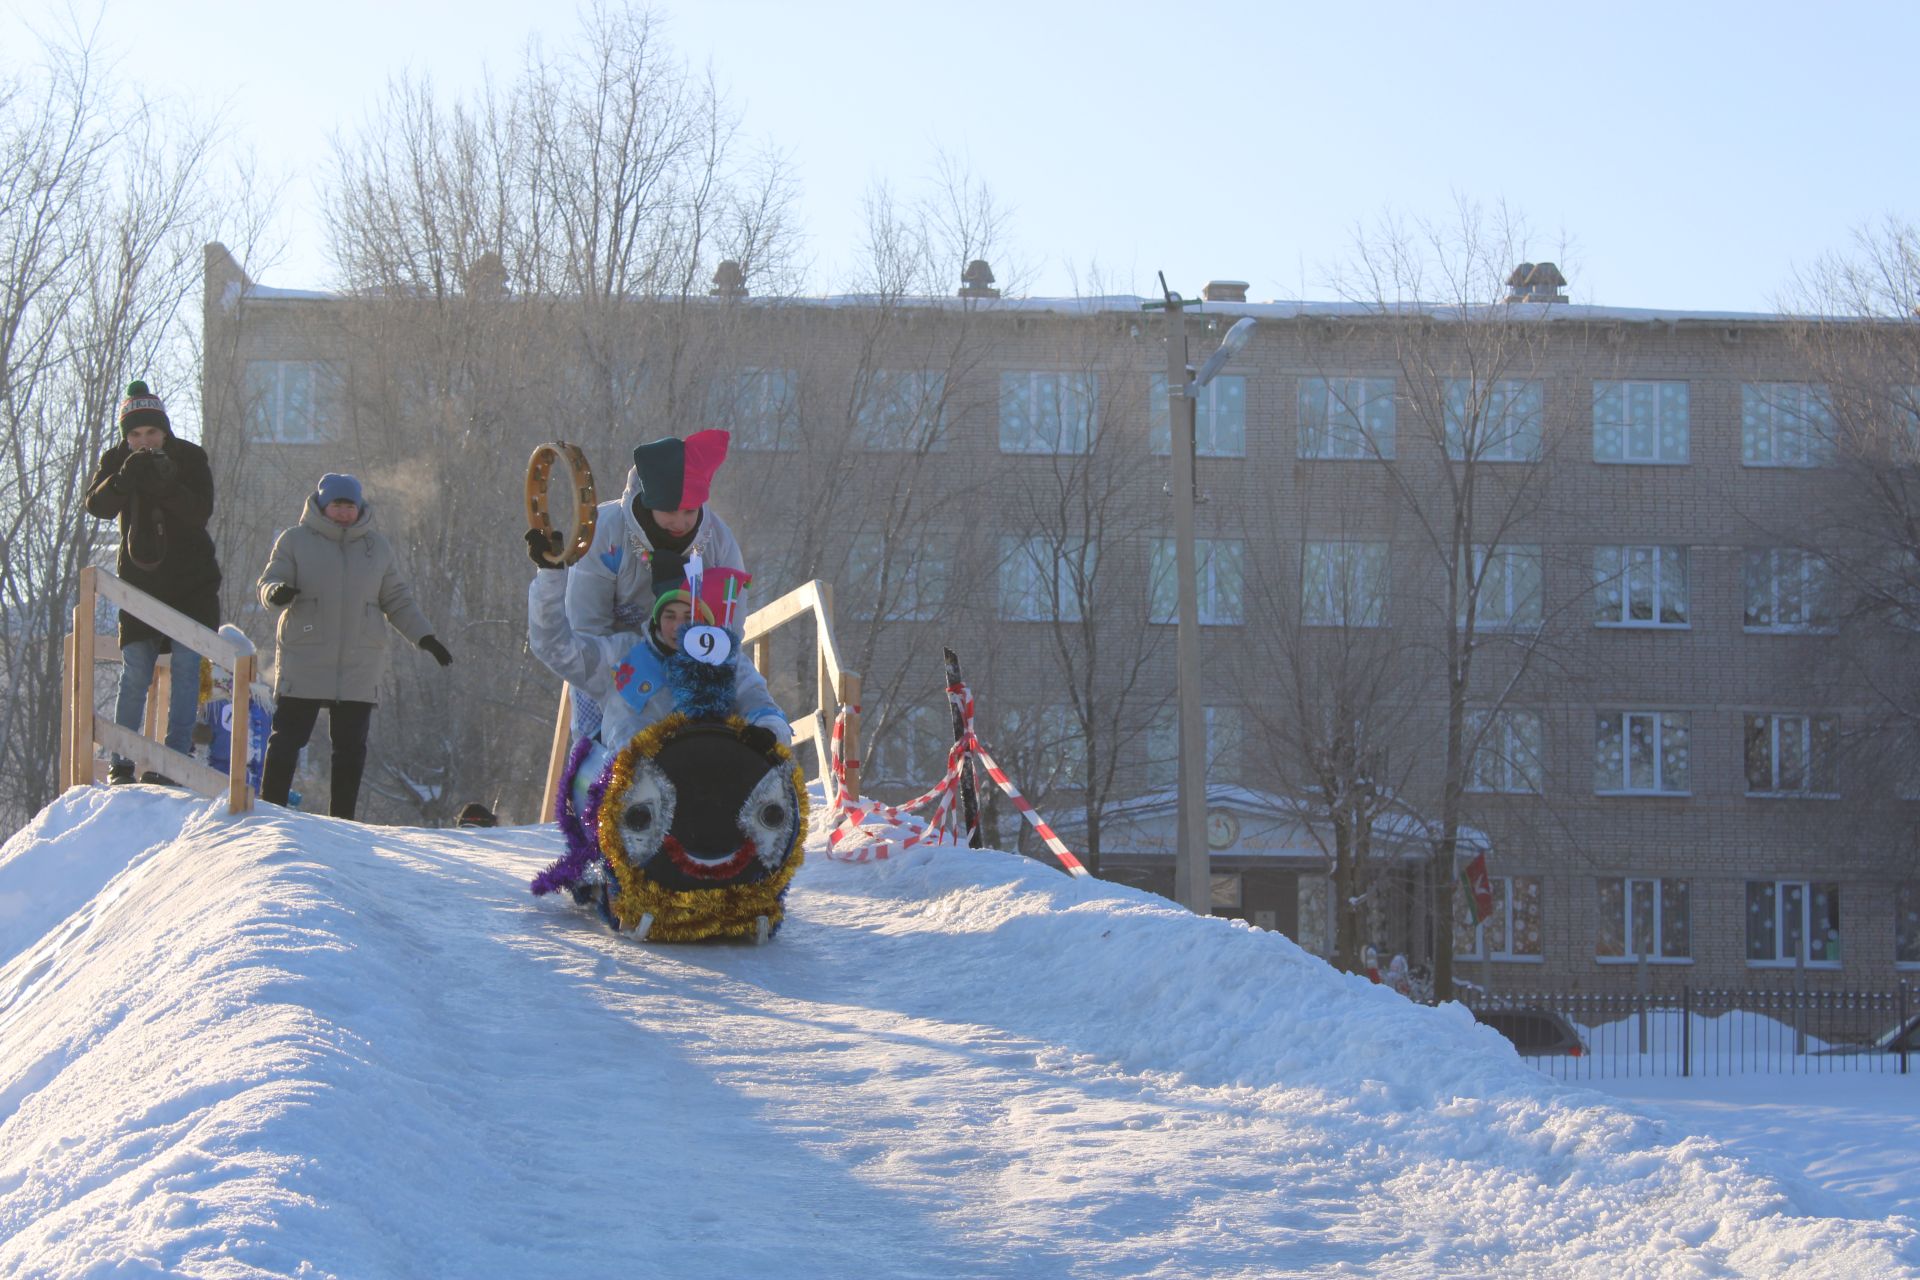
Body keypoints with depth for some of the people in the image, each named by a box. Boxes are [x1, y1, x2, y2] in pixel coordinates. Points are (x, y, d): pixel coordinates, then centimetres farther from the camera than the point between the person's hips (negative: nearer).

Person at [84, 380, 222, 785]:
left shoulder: (191, 458, -6)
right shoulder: (116, 460, -2)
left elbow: (201, 512, -17)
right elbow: (97, 506, -17)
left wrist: (166, 486, -33)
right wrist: (124, 480, -35)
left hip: (192, 583, -1)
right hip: (139, 580, 1)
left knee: (186, 668, -6)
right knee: (135, 673, -1)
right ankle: (120, 763, 4)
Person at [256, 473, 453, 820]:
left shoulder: (378, 547, 11)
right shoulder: (296, 540, 3)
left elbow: (398, 601, 16)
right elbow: (270, 581, 1)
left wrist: (424, 637, 8)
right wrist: (277, 592, -23)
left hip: (360, 666, 3)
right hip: (304, 662, -3)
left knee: (351, 746, 3)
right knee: (287, 739, -3)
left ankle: (342, 820, 11)